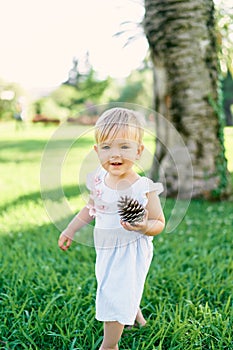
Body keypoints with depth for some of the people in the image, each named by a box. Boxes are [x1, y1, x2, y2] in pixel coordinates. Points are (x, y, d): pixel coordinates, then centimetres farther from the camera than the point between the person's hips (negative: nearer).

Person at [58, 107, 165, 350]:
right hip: (106, 249, 7)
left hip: (131, 251, -7)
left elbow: (159, 222, -16)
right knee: (110, 287, 26)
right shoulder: (99, 180, -9)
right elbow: (91, 208, 10)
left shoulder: (143, 188, -24)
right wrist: (70, 230, 14)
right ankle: (136, 314, 56)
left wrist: (144, 227, -37)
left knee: (116, 296, -4)